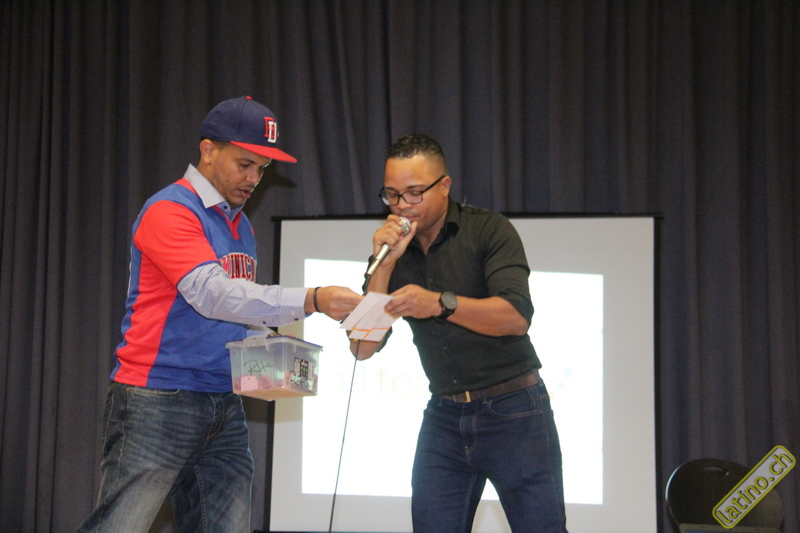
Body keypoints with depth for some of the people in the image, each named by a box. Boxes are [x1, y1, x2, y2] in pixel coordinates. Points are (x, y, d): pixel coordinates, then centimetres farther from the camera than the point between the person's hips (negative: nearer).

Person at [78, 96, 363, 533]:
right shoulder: (170, 210, -9)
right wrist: (312, 300, -31)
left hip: (223, 407, 8)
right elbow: (212, 294, -23)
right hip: (157, 401, -8)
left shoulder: (241, 226, 17)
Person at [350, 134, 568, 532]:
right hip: (444, 417, 4)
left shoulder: (487, 230, -5)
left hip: (513, 411, -4)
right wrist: (384, 264, -9)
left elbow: (516, 316, -19)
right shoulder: (391, 253, 7)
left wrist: (440, 303, -33)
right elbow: (362, 349, 0)